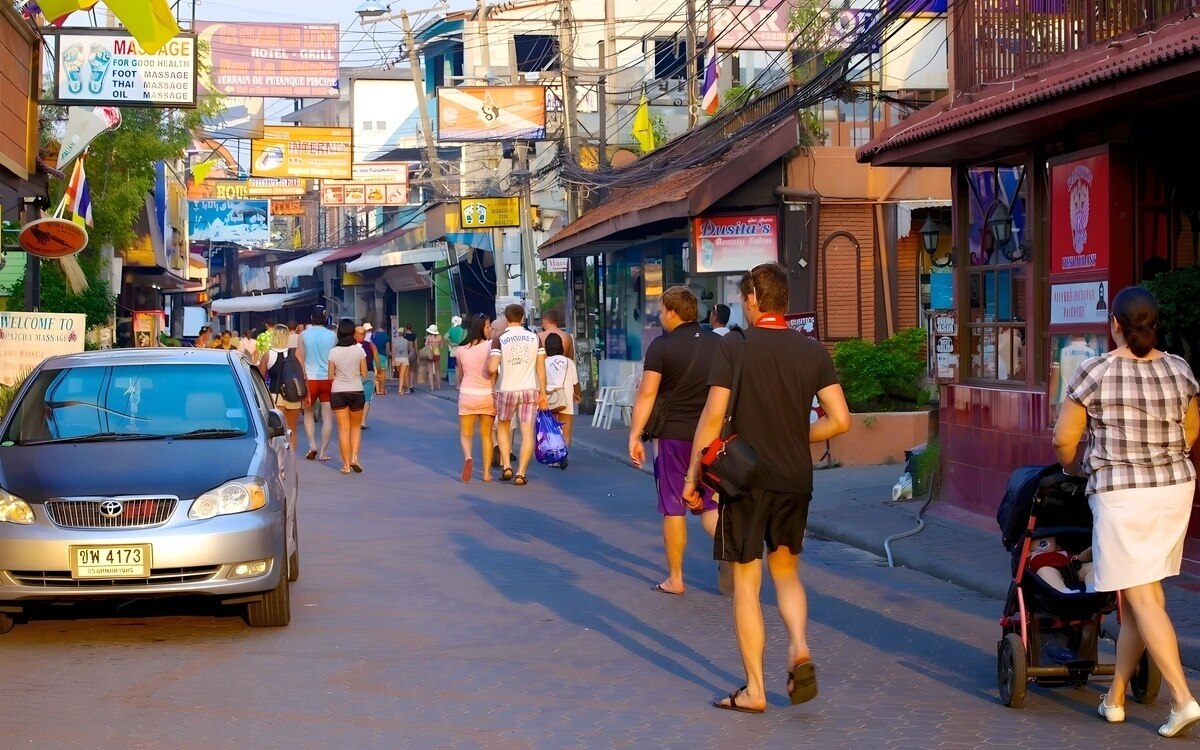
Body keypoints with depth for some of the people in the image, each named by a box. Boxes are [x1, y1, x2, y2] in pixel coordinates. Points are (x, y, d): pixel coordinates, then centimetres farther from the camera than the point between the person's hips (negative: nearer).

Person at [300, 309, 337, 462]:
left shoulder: (304, 335, -2)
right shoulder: (332, 335, 0)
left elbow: (300, 359, 0)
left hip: (310, 378, 0)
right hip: (328, 379, 0)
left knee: (308, 413, 17)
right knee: (327, 416, 3)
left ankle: (312, 445, 1)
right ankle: (323, 451, 1)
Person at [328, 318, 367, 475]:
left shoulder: (333, 352, -6)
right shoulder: (359, 350, -6)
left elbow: (330, 376, -2)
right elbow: (364, 374, -1)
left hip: (338, 392, 0)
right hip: (356, 391, 0)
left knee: (343, 429, 5)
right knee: (356, 426, 17)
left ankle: (346, 464, 4)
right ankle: (354, 456, 0)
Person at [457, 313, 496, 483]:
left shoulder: (461, 349, 1)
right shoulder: (490, 345, -10)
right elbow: (493, 373, -12)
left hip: (467, 394, 1)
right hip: (487, 395, -1)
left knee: (466, 434, 11)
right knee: (486, 435, 11)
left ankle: (468, 457, -19)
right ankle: (487, 472, 12)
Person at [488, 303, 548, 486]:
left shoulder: (499, 338, -5)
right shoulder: (534, 338, 3)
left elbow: (492, 368, -15)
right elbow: (541, 368, 1)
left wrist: (488, 372, 9)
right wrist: (543, 394, 6)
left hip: (507, 390, -1)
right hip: (530, 390, 1)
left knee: (503, 427, 20)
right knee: (527, 433, 2)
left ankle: (506, 466, 10)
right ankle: (521, 473, -4)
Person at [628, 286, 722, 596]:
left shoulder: (662, 346, -8)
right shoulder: (719, 344, 5)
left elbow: (646, 393, -11)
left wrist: (635, 435, -7)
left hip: (672, 435, -3)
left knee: (674, 509, 6)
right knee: (710, 506, 10)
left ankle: (675, 579, 11)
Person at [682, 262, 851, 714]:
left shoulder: (734, 348, -8)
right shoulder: (812, 351, 3)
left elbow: (713, 415, -13)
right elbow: (840, 420, -2)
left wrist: (692, 475, -5)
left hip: (746, 478, -4)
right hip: (795, 479, 4)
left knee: (746, 583, 4)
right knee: (786, 570, 21)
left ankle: (754, 690, 6)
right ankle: (799, 649, -3)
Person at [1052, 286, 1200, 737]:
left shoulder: (1096, 372, -10)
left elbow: (1064, 439, -6)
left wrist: (1075, 468, 15)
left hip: (1120, 494, -5)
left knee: (1141, 597, -3)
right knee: (1141, 592, 12)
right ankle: (1115, 697, 20)